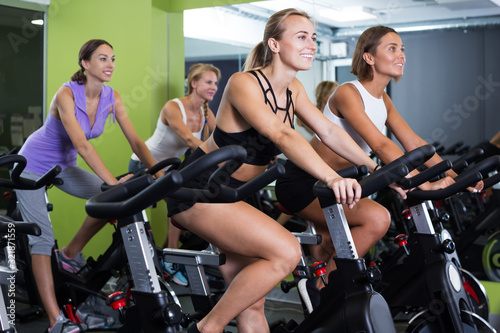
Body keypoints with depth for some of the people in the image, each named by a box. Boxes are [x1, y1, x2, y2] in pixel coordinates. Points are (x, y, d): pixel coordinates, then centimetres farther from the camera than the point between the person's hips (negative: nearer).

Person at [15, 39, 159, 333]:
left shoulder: (112, 98, -11)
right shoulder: (67, 94, -28)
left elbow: (136, 140, -15)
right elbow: (82, 145, -39)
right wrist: (114, 182, -48)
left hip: (64, 166, 6)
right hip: (33, 165, -6)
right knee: (42, 238, -11)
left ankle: (70, 255, 7)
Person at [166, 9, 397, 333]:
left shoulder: (293, 88, 4)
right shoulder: (244, 83, -21)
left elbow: (329, 131, 1)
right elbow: (281, 135, -36)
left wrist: (378, 169, -10)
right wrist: (331, 177, -47)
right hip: (199, 189, -8)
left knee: (252, 303, 8)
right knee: (286, 251, -22)